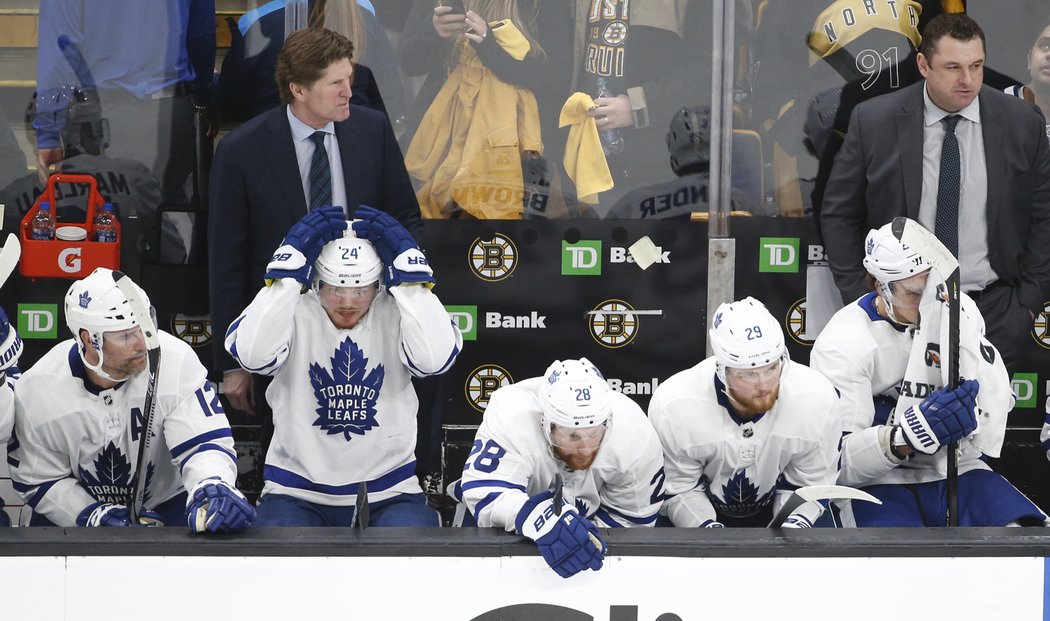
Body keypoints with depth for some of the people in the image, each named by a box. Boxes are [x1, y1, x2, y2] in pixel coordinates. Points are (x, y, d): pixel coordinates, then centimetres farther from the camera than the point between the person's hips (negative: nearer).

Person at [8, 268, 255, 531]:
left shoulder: (177, 360, -21)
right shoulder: (35, 390, -17)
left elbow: (204, 442, -22)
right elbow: (38, 481, -8)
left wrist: (213, 488, -43)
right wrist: (92, 516, -23)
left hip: (164, 506, -1)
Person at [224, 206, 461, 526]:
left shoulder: (396, 314, -4)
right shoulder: (294, 314, -5)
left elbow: (435, 358, -24)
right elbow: (252, 354, -26)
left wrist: (408, 276, -21)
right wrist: (288, 274, -24)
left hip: (388, 495, 0)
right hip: (297, 493, 0)